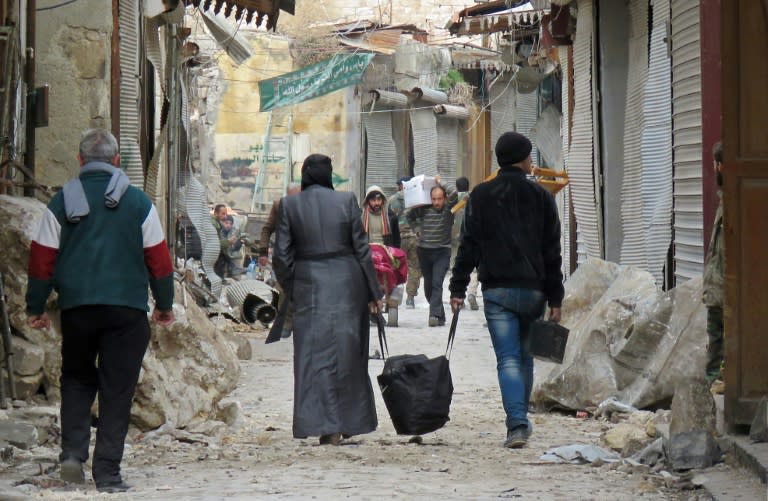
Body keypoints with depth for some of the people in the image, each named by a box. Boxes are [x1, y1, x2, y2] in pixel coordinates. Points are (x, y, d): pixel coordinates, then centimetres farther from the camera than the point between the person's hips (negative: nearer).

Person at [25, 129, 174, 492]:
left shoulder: (62, 202, 1)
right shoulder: (138, 202, 0)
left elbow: (42, 259, 1)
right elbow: (158, 259, 3)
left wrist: (35, 308, 10)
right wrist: (164, 304, 14)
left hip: (77, 308, 1)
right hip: (127, 308, -1)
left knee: (77, 379, 19)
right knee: (117, 389, 3)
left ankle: (73, 451, 3)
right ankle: (108, 472, 0)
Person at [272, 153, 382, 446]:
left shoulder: (289, 205, -2)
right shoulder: (346, 201, -3)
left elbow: (281, 256, -2)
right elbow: (362, 249, 0)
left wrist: (292, 292, 11)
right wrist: (373, 293, 6)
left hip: (310, 287, 0)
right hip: (346, 282, 1)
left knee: (316, 355, 3)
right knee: (348, 352, 12)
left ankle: (327, 428, -3)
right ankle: (350, 421, 21)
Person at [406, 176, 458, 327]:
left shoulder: (448, 209, -3)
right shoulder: (424, 209, 5)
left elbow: (454, 195, -21)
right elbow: (409, 216, 23)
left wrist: (440, 183, -8)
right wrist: (417, 229, 13)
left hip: (442, 252, -4)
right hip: (424, 251, 4)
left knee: (437, 284, -17)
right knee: (428, 286, 9)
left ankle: (435, 315, -26)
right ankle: (440, 316, 21)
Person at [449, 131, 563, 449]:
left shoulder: (481, 196, 0)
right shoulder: (541, 197, 5)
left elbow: (469, 245, -3)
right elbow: (552, 252, 5)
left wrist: (458, 288, 0)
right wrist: (555, 298, 8)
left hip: (497, 291, -2)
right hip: (533, 289, 2)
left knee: (508, 359, -5)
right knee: (525, 356, 17)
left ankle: (517, 424, -18)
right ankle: (521, 420, 23)